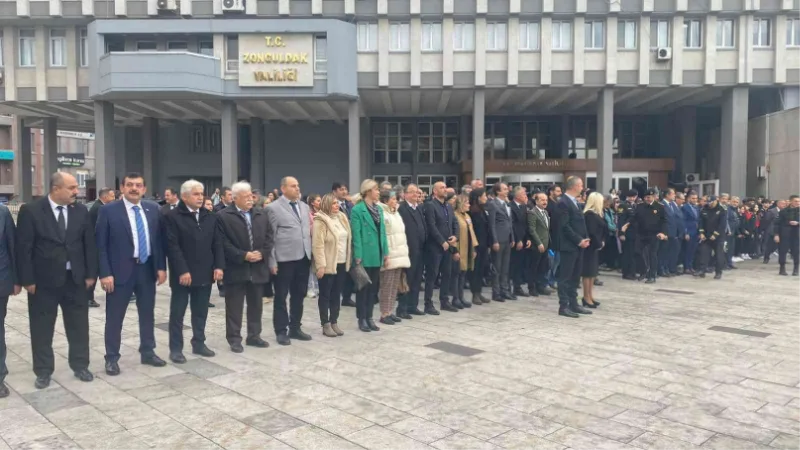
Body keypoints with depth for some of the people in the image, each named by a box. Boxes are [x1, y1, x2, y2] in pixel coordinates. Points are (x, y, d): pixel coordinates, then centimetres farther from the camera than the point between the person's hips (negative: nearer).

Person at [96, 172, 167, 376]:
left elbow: (159, 240, 9)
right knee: (114, 317, 6)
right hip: (121, 270, -4)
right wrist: (105, 273, -14)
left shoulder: (153, 209, 5)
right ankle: (112, 358, 19)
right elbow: (100, 244, -8)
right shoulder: (109, 210, -7)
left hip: (147, 269, 4)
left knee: (147, 314, 15)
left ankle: (148, 352, 29)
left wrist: (161, 267, 2)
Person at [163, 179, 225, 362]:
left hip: (205, 273, 5)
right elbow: (172, 246, -13)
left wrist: (219, 266, -2)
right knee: (177, 313, 6)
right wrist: (182, 271, -19)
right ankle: (176, 349, 15)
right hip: (183, 275, -5)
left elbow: (217, 243, 8)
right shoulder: (172, 216, -7)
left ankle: (199, 343, 26)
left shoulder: (210, 216, 9)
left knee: (201, 312, 14)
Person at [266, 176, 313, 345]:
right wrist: (272, 261, -11)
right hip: (284, 259, -6)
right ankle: (281, 331, 16)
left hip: (303, 258, 6)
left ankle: (295, 328, 26)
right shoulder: (273, 208, -5)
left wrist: (310, 254, 9)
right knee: (281, 297, 5)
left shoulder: (304, 206, 13)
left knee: (299, 295, 13)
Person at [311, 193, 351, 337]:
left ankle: (334, 322, 21)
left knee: (336, 294, 13)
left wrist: (348, 261, 11)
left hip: (341, 264, 6)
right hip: (328, 264, -6)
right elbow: (317, 245, -16)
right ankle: (325, 324, 11)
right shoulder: (320, 221, -11)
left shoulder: (342, 217, 10)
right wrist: (320, 265, -19)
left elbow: (348, 239, 14)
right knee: (325, 295, 4)